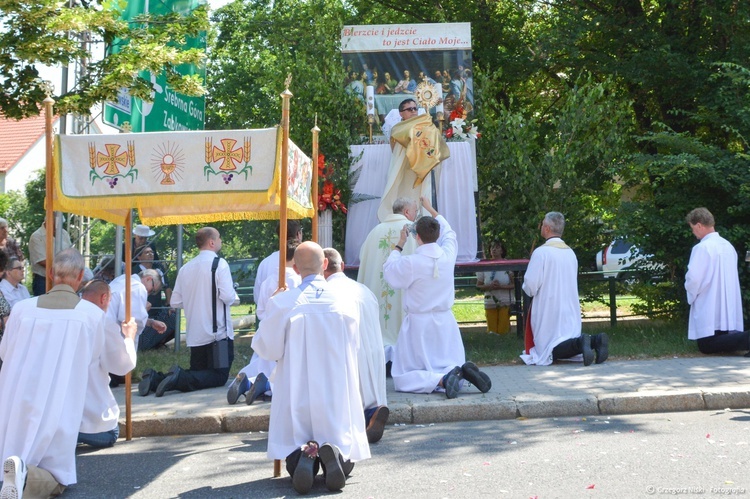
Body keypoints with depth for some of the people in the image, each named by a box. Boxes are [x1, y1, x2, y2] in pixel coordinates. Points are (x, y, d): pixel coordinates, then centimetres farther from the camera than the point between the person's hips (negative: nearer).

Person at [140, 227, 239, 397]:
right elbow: (227, 296, -18)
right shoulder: (219, 263, -9)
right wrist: (235, 298, 3)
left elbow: (175, 302, 10)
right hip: (218, 332, -6)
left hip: (195, 335, 6)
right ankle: (180, 378, -19)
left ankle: (156, 378, -2)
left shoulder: (185, 268, 9)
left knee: (197, 374, 19)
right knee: (219, 377, 3)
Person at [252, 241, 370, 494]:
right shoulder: (346, 301, -4)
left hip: (297, 394, -1)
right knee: (344, 461, 16)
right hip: (338, 395, 1)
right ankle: (334, 454, -20)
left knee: (293, 452, 16)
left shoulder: (281, 303, -10)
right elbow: (353, 349, 6)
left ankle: (303, 456, -20)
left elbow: (267, 349, -3)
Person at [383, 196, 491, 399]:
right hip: (445, 322, 4)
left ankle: (441, 380, -25)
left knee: (403, 378, 3)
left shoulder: (410, 262, -18)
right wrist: (431, 209, 32)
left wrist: (399, 245, 14)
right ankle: (462, 372, -19)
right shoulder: (448, 255, -5)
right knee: (450, 368, 17)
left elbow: (389, 272, 3)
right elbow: (448, 232, 18)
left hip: (418, 324, -4)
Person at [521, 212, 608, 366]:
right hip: (571, 311, 6)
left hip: (549, 312, -6)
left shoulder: (541, 252, -12)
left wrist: (528, 288, 10)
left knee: (549, 351, 0)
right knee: (571, 342, 16)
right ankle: (595, 340, -13)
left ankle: (580, 343, -27)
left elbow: (530, 286, -15)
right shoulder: (570, 252, 9)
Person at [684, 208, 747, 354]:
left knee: (706, 346, -3)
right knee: (726, 340, 19)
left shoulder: (702, 248, -15)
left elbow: (693, 278, -19)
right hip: (730, 312, 8)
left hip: (710, 311, -8)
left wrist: (691, 297, 1)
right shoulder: (728, 246, 10)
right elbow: (732, 276, 16)